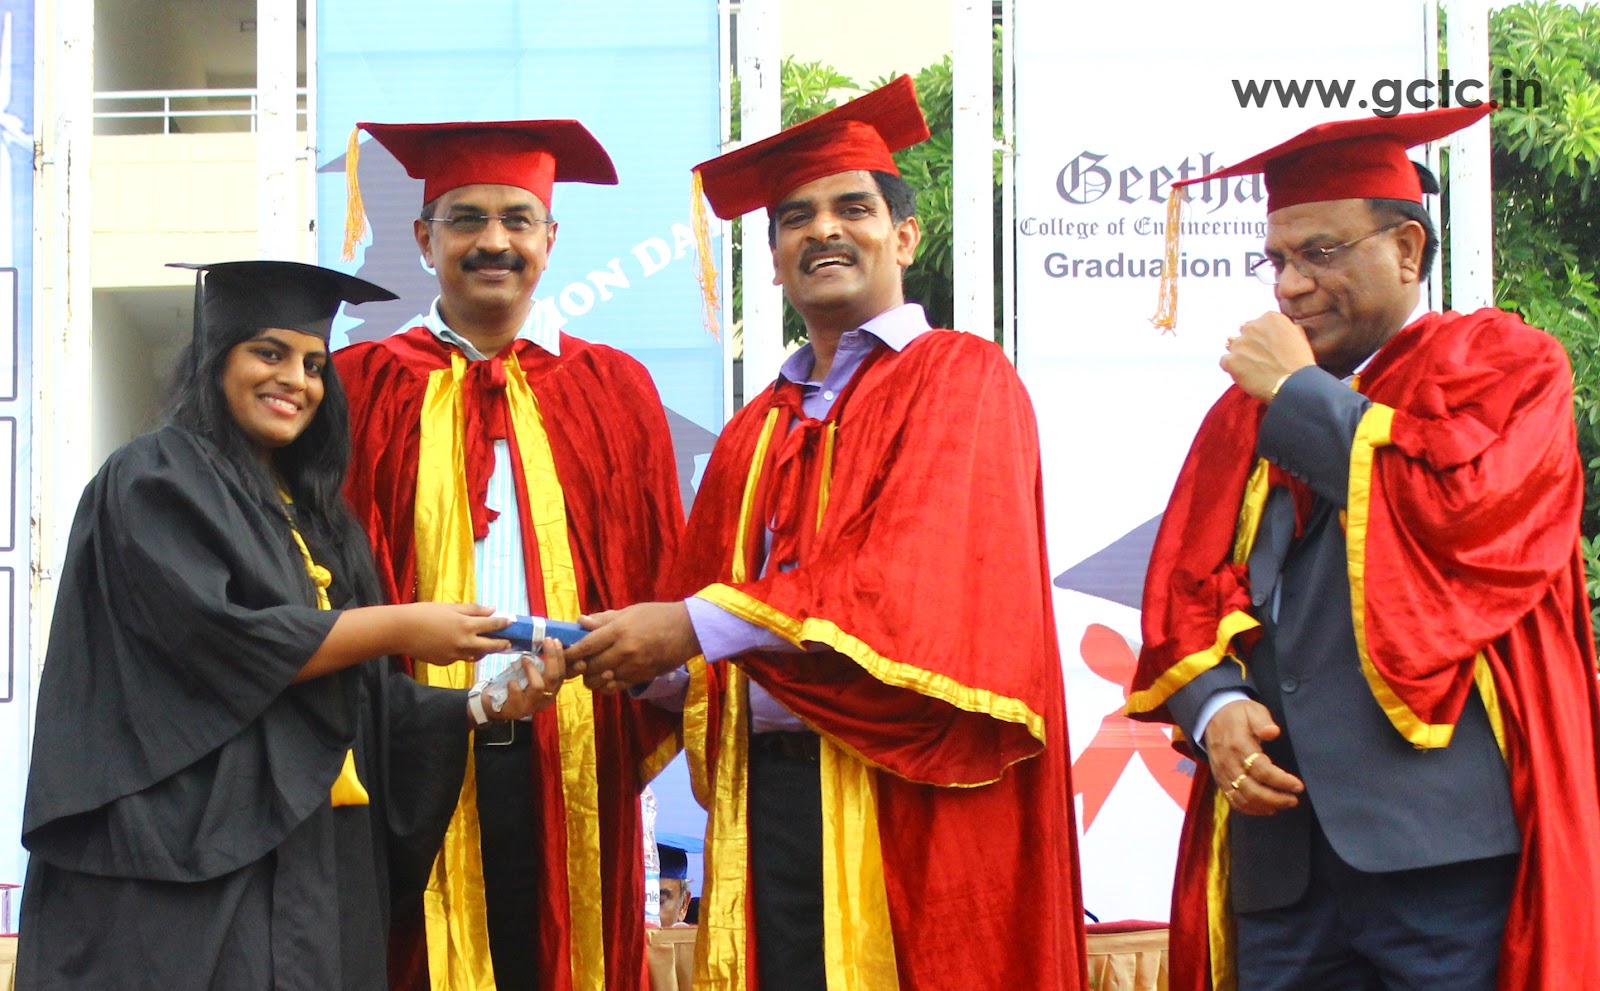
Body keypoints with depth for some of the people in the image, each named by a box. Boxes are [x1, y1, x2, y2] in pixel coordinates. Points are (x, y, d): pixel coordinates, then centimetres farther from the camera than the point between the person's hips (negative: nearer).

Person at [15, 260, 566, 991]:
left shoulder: (310, 514, 19)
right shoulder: (156, 479, -2)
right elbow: (215, 634, -17)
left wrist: (481, 706, 0)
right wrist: (401, 628, -10)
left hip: (319, 861, 7)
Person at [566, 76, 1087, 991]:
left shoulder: (961, 379, -1)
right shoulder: (755, 434, 17)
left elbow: (920, 573, -16)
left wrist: (700, 625, -20)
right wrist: (648, 661, -8)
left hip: (907, 802, -5)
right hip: (768, 797, 5)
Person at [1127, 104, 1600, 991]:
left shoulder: (1499, 363, 7)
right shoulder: (1246, 415, 20)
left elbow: (1467, 511, -13)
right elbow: (1184, 594, 16)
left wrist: (1302, 395, -2)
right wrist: (1214, 706, -5)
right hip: (1281, 846, 5)